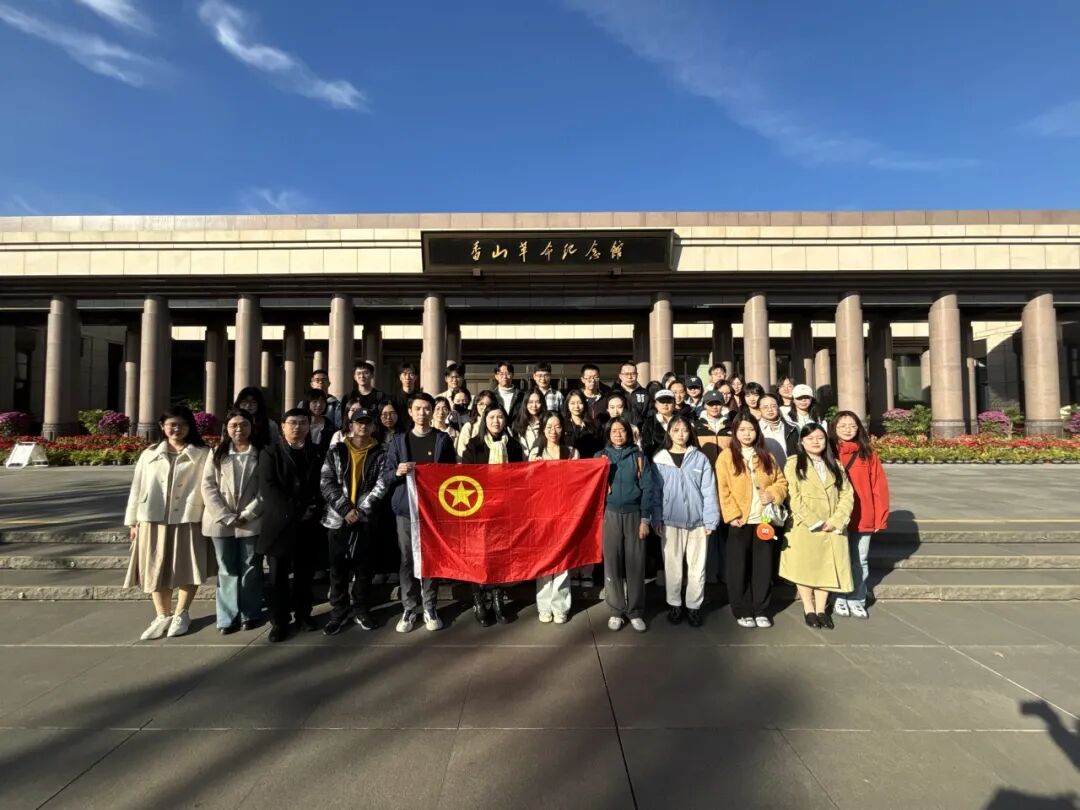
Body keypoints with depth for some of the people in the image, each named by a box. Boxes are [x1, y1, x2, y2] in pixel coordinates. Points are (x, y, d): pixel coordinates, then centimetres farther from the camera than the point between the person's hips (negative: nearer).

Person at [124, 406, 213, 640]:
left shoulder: (202, 454, -3)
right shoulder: (149, 454, 8)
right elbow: (137, 487, 10)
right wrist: (133, 521, 8)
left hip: (188, 520, -3)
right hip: (154, 520, 3)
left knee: (187, 568, 5)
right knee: (156, 569, 9)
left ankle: (181, 615, 21)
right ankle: (162, 616, 23)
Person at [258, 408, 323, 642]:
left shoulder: (317, 454, 11)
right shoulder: (270, 453, 3)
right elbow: (267, 487, -8)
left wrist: (313, 510, -10)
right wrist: (295, 512, -14)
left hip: (308, 524, 2)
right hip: (280, 523, -2)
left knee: (305, 573, 9)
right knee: (279, 575, 4)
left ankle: (303, 614, 22)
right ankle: (279, 622, 13)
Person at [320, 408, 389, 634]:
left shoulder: (380, 454, 3)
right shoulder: (336, 452, 5)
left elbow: (381, 485, -5)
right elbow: (326, 483, -4)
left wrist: (359, 510, -13)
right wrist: (345, 510, -14)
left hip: (366, 519, 0)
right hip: (338, 518, 1)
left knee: (364, 567, 7)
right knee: (338, 568, 7)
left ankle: (361, 611, 22)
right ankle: (338, 613, 19)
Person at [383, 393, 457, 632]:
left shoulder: (443, 439, 5)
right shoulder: (398, 440, 8)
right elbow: (386, 477, 6)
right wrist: (397, 472, -14)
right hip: (406, 507, 1)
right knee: (407, 559, 4)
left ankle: (429, 608, 14)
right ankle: (409, 609, 15)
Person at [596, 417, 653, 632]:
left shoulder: (639, 457, 5)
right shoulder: (601, 456, 6)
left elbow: (647, 488, 2)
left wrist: (645, 519, -5)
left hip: (634, 514, 0)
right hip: (610, 514, 0)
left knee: (635, 563, 3)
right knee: (612, 562, 3)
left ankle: (635, 611, 14)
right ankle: (616, 611, 13)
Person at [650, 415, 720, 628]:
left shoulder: (700, 458, 0)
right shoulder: (660, 459, 0)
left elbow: (709, 491, -1)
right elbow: (655, 491, 1)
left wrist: (710, 520, -5)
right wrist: (657, 519, -4)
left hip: (697, 521, 0)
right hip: (670, 521, 0)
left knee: (697, 567, 7)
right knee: (672, 566, 9)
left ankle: (694, 606, 22)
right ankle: (674, 605, 24)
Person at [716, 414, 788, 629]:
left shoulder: (766, 456, 11)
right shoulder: (726, 456, -2)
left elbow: (781, 482, 13)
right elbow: (723, 490, -7)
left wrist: (773, 494, -8)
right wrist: (732, 515, -15)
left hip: (764, 520, 3)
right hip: (740, 521, -3)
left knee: (763, 567, 8)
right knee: (739, 568, 4)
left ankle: (761, 610, 21)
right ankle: (743, 611, 17)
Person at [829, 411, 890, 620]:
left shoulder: (868, 454, 2)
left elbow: (879, 486, 0)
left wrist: (880, 516, -3)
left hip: (863, 518, 1)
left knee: (860, 561, 11)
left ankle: (857, 600, 23)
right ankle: (840, 599, 21)